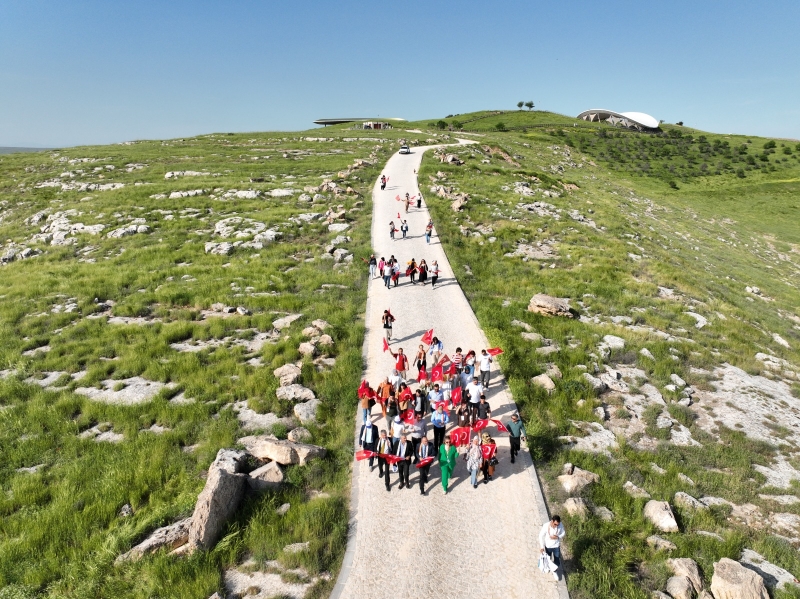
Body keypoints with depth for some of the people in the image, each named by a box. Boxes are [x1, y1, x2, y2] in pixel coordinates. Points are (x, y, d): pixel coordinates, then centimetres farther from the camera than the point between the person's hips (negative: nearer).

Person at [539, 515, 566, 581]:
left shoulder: (560, 525, -25)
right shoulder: (546, 526, -32)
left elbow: (563, 533, -7)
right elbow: (541, 536, -18)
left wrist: (558, 537, -26)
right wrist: (542, 547, -19)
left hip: (556, 546, 1)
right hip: (548, 546, -1)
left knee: (557, 561, 15)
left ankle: (555, 572, 46)